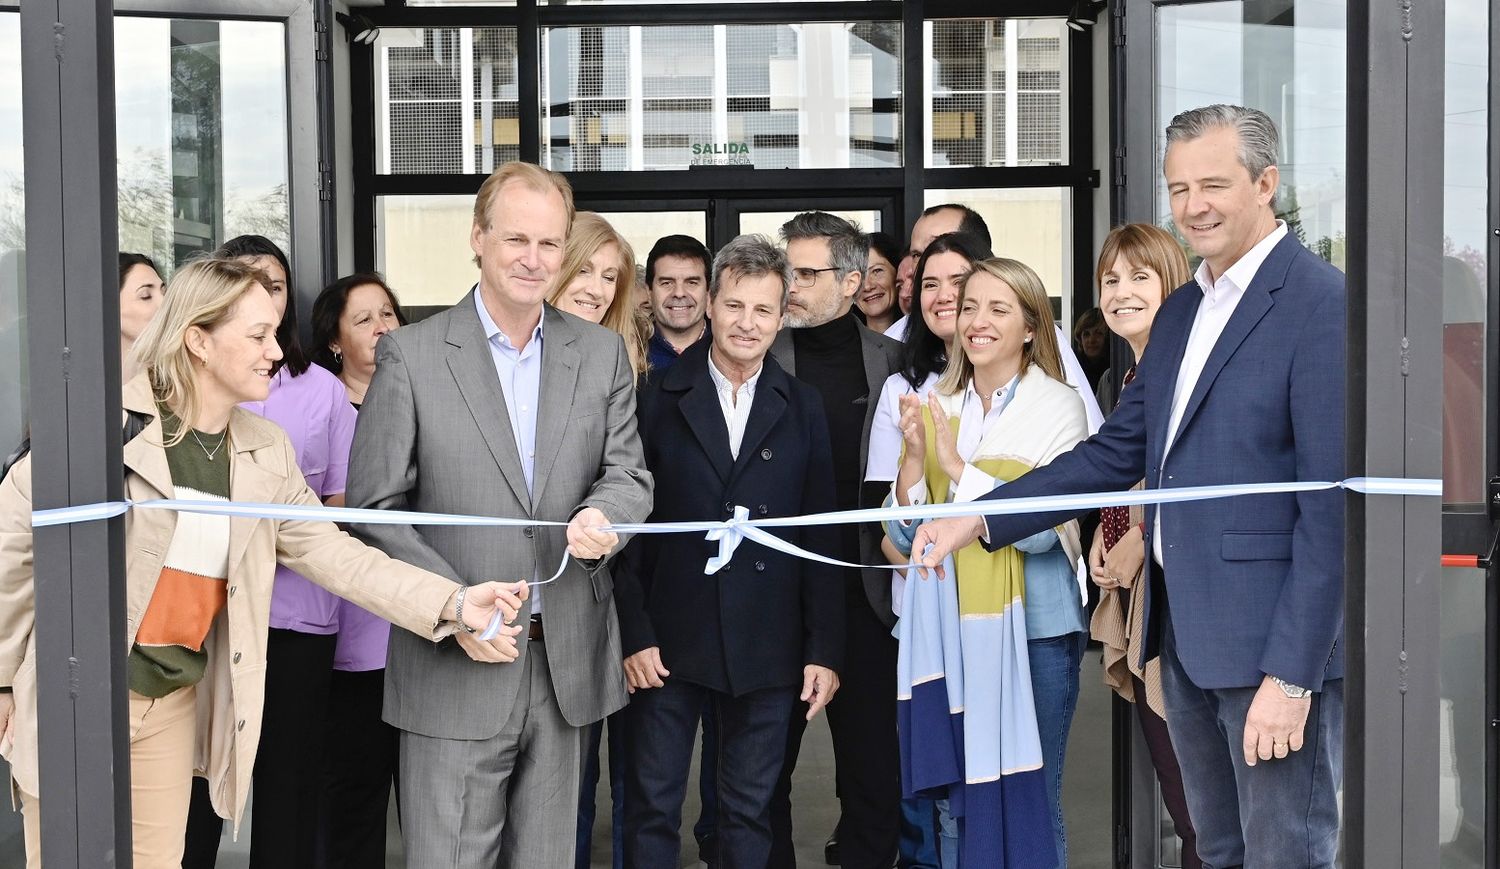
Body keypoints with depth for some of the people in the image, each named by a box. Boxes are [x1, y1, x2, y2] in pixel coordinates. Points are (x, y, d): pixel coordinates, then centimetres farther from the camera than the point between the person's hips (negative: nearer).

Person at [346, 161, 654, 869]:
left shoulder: (602, 353, 8)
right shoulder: (410, 355, -3)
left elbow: (628, 474, 6)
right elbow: (375, 507, -4)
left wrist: (602, 517, -18)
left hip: (567, 665, 3)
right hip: (456, 667, -3)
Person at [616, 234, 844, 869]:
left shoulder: (803, 409, 4)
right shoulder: (659, 401, 1)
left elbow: (821, 537, 3)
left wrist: (824, 649, -1)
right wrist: (635, 634, -7)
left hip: (767, 646, 1)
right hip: (669, 643, -1)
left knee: (750, 813, 12)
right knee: (651, 809, 7)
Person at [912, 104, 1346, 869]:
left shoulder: (1322, 304, -13)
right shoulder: (1180, 311, 14)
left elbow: (1333, 506, -17)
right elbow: (1118, 451, 13)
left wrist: (1292, 674, -19)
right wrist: (980, 518, 3)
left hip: (1274, 638, -8)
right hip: (1185, 633, 8)